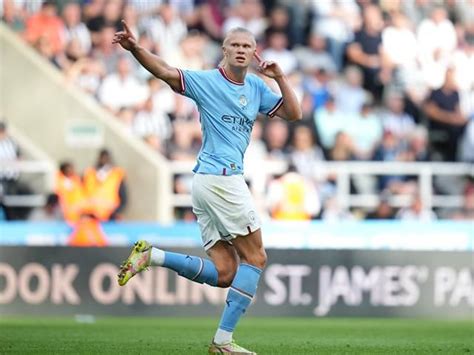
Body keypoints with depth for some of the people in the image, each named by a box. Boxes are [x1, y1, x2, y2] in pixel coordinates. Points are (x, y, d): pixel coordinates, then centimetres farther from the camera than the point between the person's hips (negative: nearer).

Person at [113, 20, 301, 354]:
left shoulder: (256, 88, 16)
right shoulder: (206, 81, -4)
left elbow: (294, 113, 13)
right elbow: (164, 71, -15)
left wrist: (280, 77, 1)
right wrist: (135, 48, -31)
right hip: (221, 179, -8)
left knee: (224, 273, 2)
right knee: (255, 258, -5)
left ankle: (151, 256, 1)